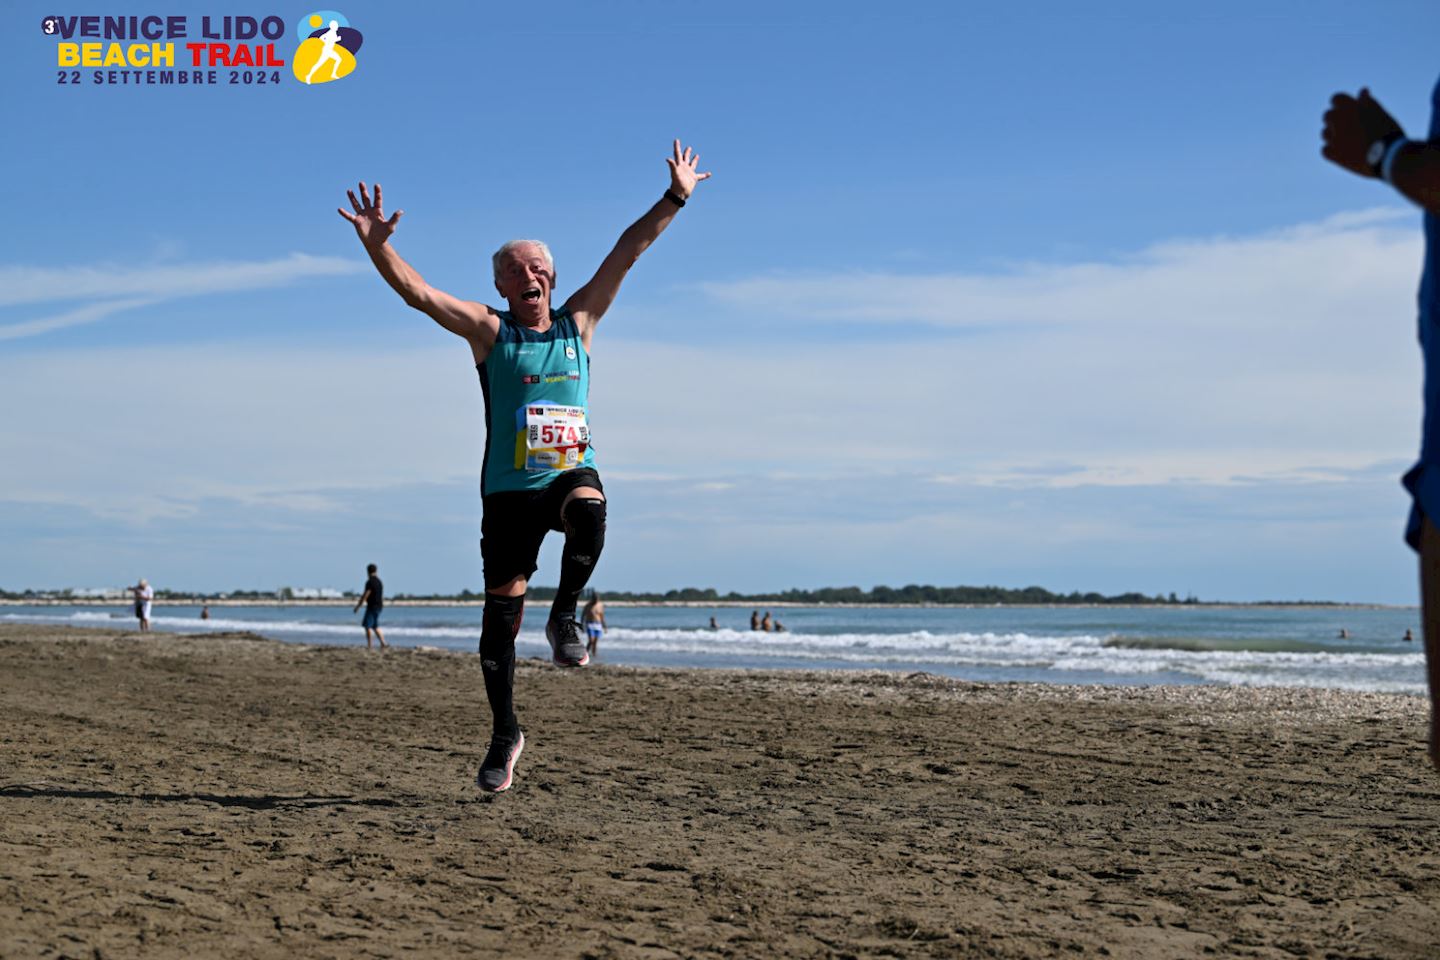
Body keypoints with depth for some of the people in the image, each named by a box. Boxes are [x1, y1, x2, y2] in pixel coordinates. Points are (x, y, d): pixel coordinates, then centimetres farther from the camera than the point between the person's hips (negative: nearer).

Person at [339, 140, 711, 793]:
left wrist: (674, 199, 7)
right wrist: (375, 244, -22)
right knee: (500, 616, 2)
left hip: (571, 472, 1)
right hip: (508, 488, 0)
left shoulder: (578, 322, 8)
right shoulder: (488, 331, 2)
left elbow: (627, 252, 8)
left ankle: (564, 617, -14)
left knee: (590, 509, -37)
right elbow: (415, 291, -7)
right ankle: (505, 734, 18)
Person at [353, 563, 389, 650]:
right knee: (375, 626, 14)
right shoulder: (379, 581, 13)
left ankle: (370, 645, -3)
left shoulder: (370, 582, -15)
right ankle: (383, 643, 5)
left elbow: (365, 595, -17)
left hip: (372, 606, -9)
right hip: (379, 606, 9)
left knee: (367, 625, -2)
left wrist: (357, 606, -11)